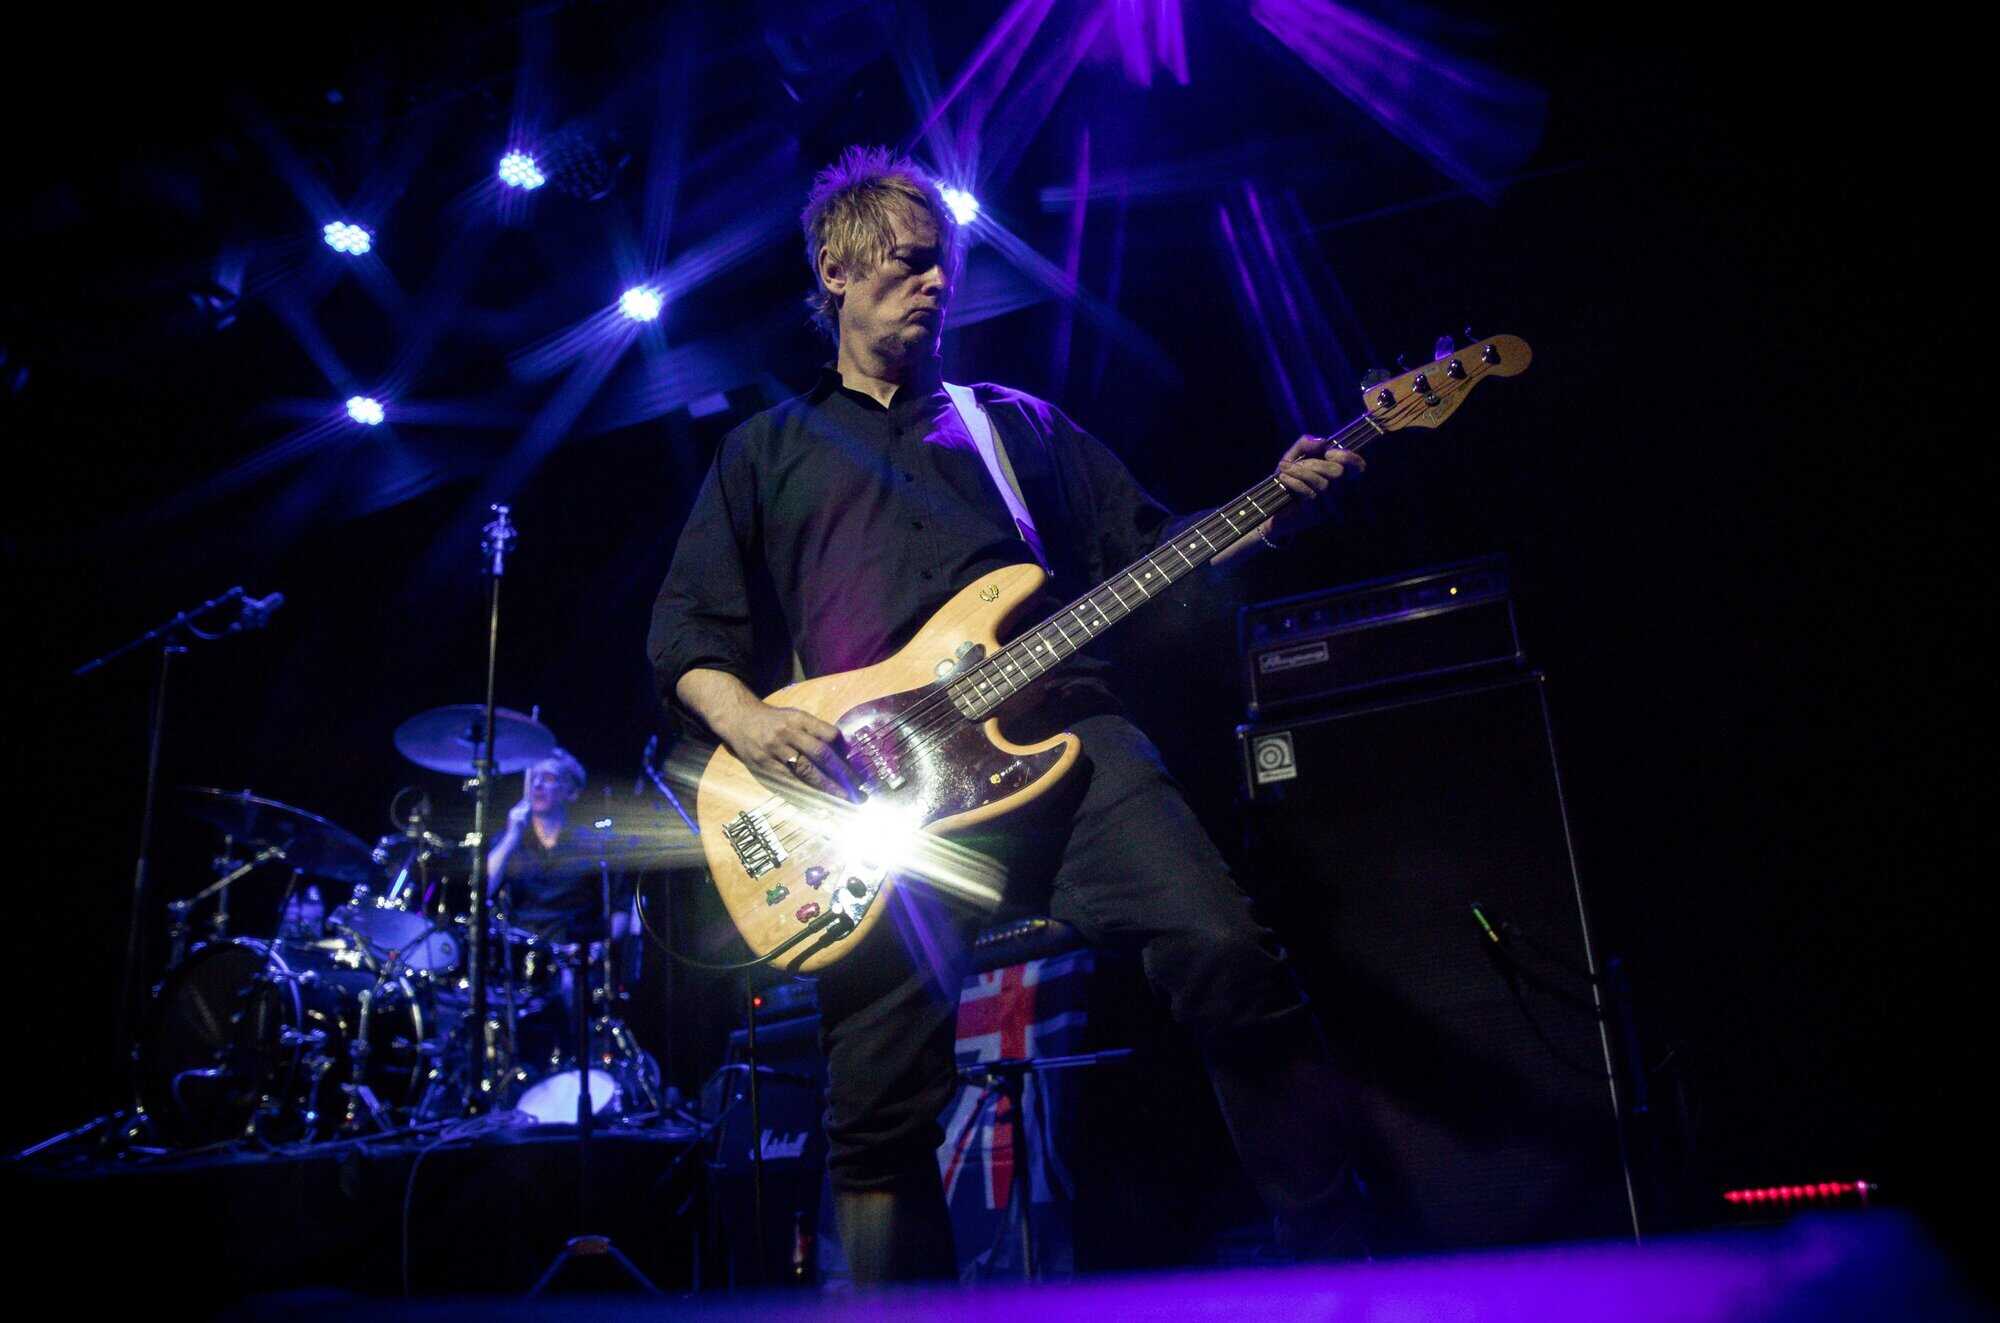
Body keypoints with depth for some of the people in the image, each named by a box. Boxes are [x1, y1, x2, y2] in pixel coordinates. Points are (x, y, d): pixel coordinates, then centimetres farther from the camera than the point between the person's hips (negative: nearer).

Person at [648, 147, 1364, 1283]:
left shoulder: (1020, 422, 27)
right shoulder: (768, 451, 22)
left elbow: (1149, 551, 21)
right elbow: (686, 636, 15)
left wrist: (1272, 505, 3)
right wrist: (752, 722, -6)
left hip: (1059, 732, 1)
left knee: (1229, 954, -21)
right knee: (881, 1119, -8)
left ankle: (1338, 1259, -9)